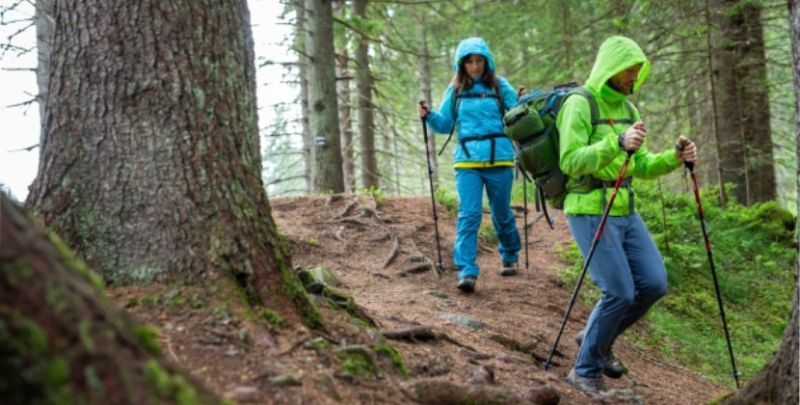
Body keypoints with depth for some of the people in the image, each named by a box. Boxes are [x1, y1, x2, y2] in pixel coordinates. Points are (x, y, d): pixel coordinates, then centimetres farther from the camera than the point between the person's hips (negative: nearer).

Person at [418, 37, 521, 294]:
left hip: (499, 159, 0)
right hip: (467, 161, 0)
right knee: (469, 214, -11)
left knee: (501, 213, 13)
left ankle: (510, 258, 37)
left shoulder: (500, 87, 3)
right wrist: (429, 116, -7)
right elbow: (445, 125, 11)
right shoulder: (455, 91, 8)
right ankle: (467, 272, -15)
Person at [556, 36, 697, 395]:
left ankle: (596, 338, 22)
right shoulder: (579, 104, -12)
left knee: (654, 284, 0)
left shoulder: (627, 108, 13)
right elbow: (570, 161, -22)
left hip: (625, 213, 8)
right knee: (620, 293, -13)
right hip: (589, 213, -8)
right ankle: (585, 370, 5)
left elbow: (640, 166, 14)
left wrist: (673, 159, -4)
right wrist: (616, 143, -34)